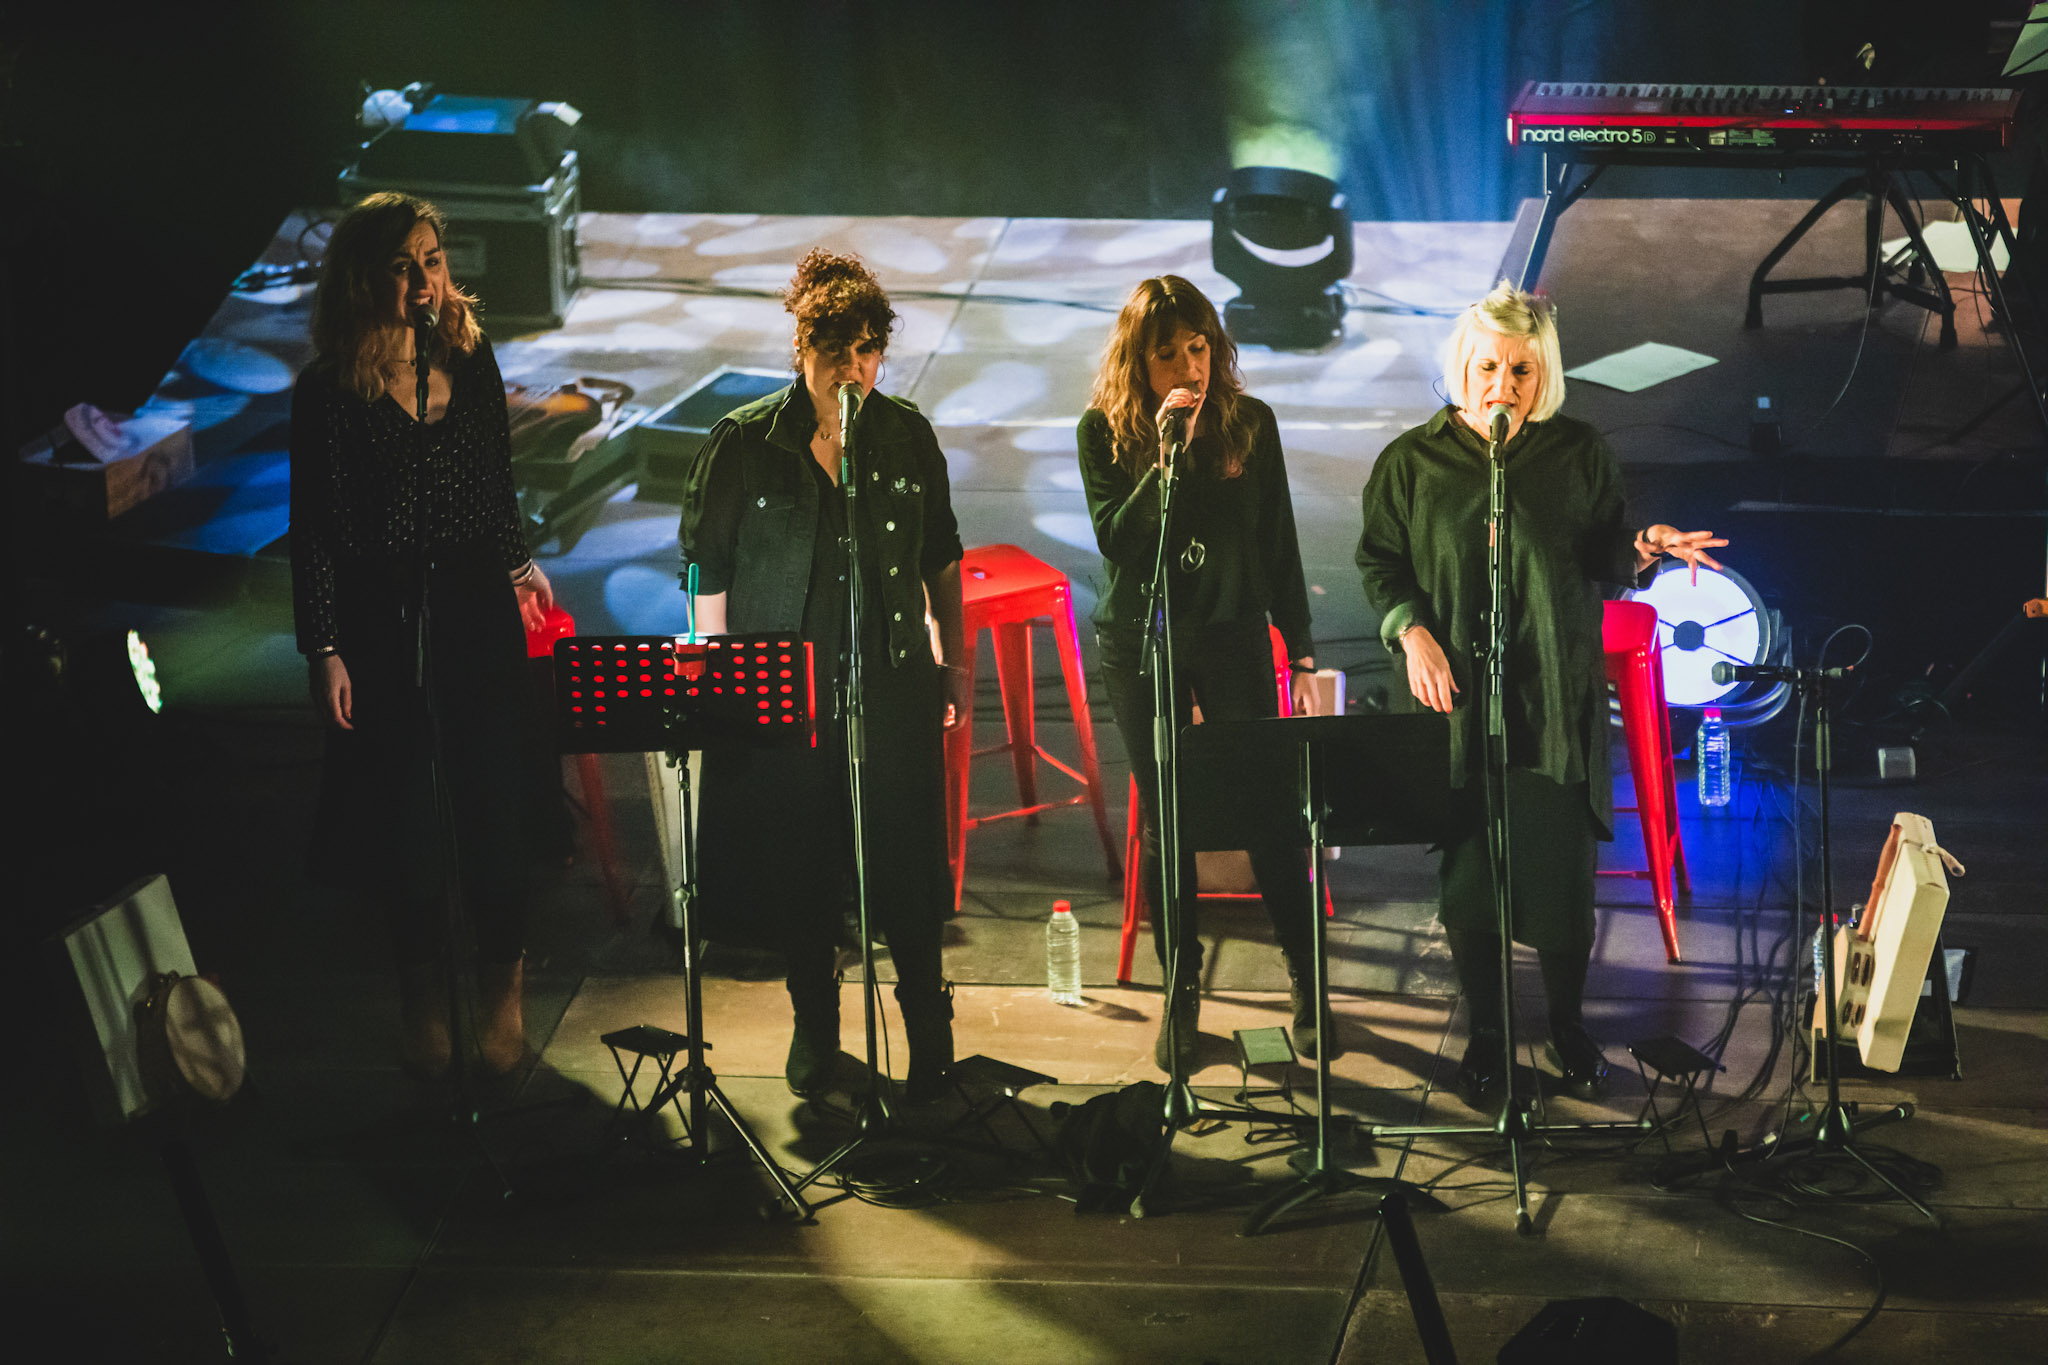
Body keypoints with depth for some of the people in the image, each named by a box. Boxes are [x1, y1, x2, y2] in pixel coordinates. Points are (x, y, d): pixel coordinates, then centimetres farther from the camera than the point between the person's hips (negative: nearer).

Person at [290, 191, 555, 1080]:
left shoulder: (470, 359, 5)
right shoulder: (328, 391, -6)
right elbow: (313, 531, -6)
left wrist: (519, 561, 9)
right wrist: (324, 648, -9)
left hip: (476, 607, 2)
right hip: (380, 621, -2)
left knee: (493, 803, -1)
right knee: (404, 814, 5)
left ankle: (502, 988, 16)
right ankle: (424, 996, 22)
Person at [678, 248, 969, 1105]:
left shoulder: (908, 437, 4)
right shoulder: (745, 442, -4)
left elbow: (940, 558, 14)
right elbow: (705, 570, 0)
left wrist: (952, 661, 11)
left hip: (893, 688, 1)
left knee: (904, 867, 1)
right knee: (799, 868, 7)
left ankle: (927, 1024, 19)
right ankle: (813, 1024, 27)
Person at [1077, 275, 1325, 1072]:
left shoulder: (1250, 423, -2)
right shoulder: (1104, 431, -5)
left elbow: (1279, 544, 4)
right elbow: (1115, 541, -15)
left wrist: (1301, 653, 4)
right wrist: (1168, 456, -25)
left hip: (1234, 638, 0)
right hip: (1139, 645, 0)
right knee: (1163, 819, 7)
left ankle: (1305, 981, 13)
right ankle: (1181, 988, 19)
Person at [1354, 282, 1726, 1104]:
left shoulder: (1579, 454, 4)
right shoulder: (1413, 461, 1)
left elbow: (1605, 566, 8)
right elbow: (1379, 564, 6)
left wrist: (1644, 549, -14)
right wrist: (1413, 633, -10)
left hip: (1557, 699, 1)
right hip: (1453, 698, 0)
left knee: (1562, 867, 3)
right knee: (1467, 873, 3)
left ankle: (1568, 1028, 23)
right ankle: (1485, 1035, 20)